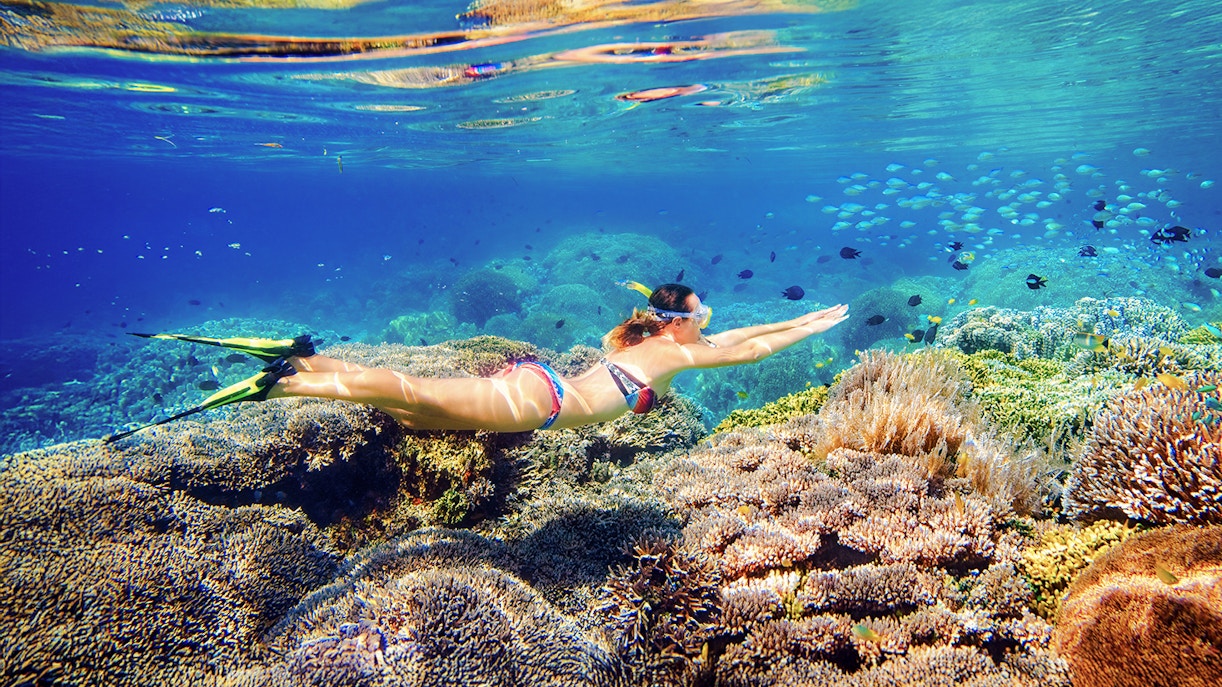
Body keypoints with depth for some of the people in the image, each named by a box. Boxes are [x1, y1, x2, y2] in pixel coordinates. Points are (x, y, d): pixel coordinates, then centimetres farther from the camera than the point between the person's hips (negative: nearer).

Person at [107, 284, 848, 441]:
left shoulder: (655, 339, 22)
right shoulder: (671, 354, -1)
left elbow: (736, 335, 33)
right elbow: (748, 350, 1)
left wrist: (802, 319, 37)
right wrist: (814, 328, 13)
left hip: (531, 384, 8)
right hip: (536, 399, -8)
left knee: (410, 405, 6)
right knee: (415, 395, -14)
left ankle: (305, 358, 3)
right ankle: (284, 383, -18)